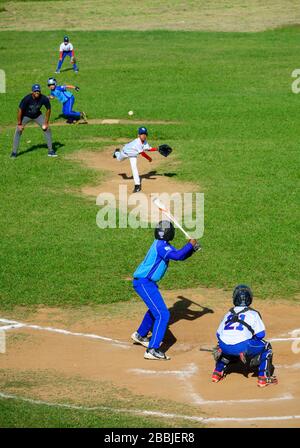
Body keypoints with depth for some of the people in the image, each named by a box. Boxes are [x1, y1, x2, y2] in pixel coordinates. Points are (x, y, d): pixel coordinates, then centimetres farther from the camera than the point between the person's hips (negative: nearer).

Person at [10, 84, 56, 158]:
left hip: (37, 115, 2)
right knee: (18, 131, -13)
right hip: (26, 116, -2)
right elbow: (20, 110, -24)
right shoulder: (27, 99, -33)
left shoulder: (44, 98, -27)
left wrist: (46, 123, -9)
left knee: (47, 129, -4)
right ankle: (14, 152, -5)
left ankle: (50, 150, 6)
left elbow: (48, 109, -10)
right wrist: (19, 124, -21)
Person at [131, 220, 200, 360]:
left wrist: (192, 249, -4)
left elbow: (180, 255, 13)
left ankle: (140, 335, 49)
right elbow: (177, 256, -31)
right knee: (162, 314, -15)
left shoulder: (163, 245, 11)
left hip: (146, 282, 11)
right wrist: (190, 244, -19)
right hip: (144, 283, -11)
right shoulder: (160, 245, -19)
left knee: (155, 309, 33)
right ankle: (152, 350, -20)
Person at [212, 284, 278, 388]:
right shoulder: (253, 313, 11)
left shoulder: (229, 313, 23)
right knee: (266, 347, 18)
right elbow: (260, 334, 4)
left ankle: (217, 372, 32)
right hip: (242, 347, -5)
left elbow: (219, 334, 23)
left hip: (224, 347, 5)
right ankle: (264, 378, 11)